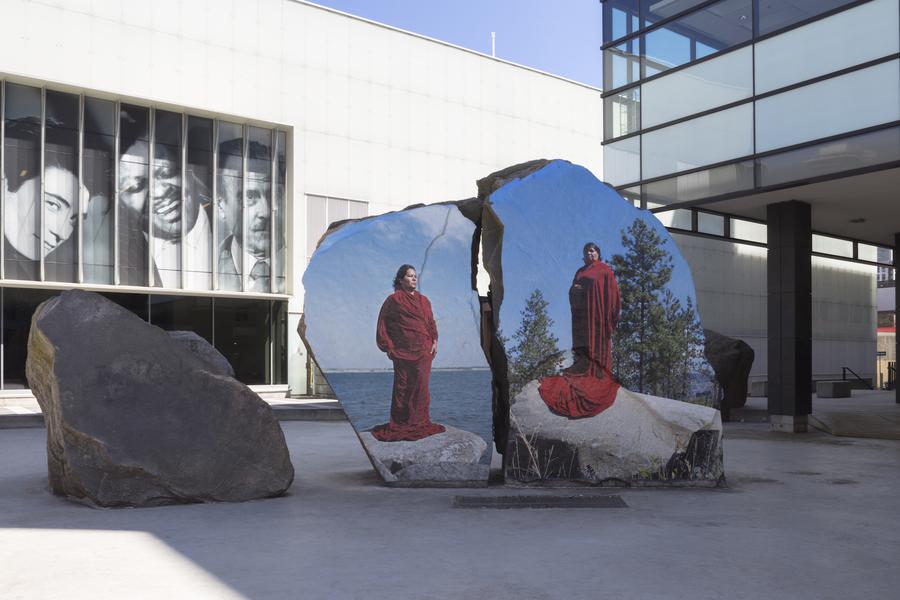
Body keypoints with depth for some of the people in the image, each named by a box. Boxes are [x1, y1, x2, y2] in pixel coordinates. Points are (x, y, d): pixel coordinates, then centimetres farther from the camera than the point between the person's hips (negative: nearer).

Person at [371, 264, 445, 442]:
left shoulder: (424, 300, 13)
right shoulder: (393, 300, 0)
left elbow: (431, 322, 15)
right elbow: (383, 323, 0)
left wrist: (434, 341, 2)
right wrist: (388, 347, -4)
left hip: (424, 351, 4)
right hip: (403, 351, -4)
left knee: (421, 385, 5)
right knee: (403, 386, 0)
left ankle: (420, 421, 14)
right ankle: (400, 424, 8)